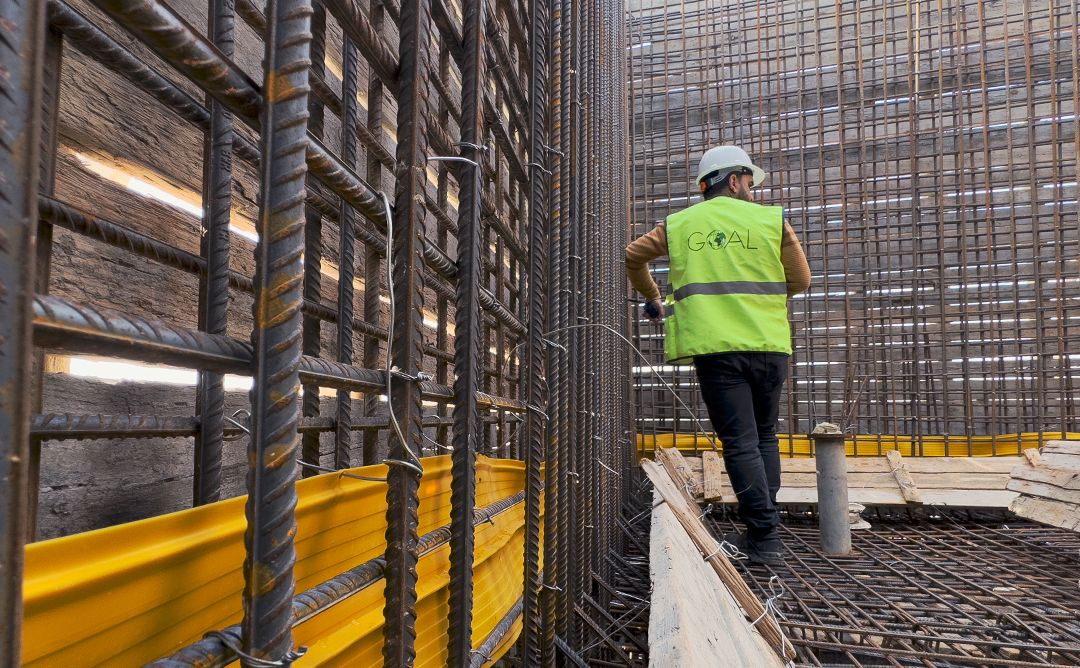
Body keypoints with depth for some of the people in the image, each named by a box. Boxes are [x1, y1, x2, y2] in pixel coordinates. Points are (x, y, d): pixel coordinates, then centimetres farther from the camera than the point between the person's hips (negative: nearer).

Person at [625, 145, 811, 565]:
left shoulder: (678, 225, 11)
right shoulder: (771, 220, 8)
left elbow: (633, 257, 18)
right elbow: (800, 280, 10)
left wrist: (652, 300, 33)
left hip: (714, 346, 0)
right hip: (768, 344, 1)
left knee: (740, 442, 1)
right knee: (765, 436, 15)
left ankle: (765, 537, -2)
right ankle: (763, 529, 18)